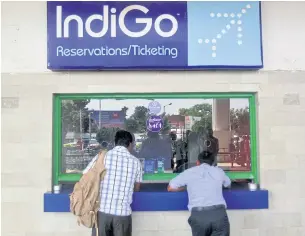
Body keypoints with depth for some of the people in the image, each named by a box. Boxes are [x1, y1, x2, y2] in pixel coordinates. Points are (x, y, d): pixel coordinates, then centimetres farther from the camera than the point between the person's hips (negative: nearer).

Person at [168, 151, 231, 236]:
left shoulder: (189, 172, 16)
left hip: (198, 215, 0)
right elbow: (228, 184, 42)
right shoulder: (219, 171, 21)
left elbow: (170, 188, 23)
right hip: (219, 213, 1)